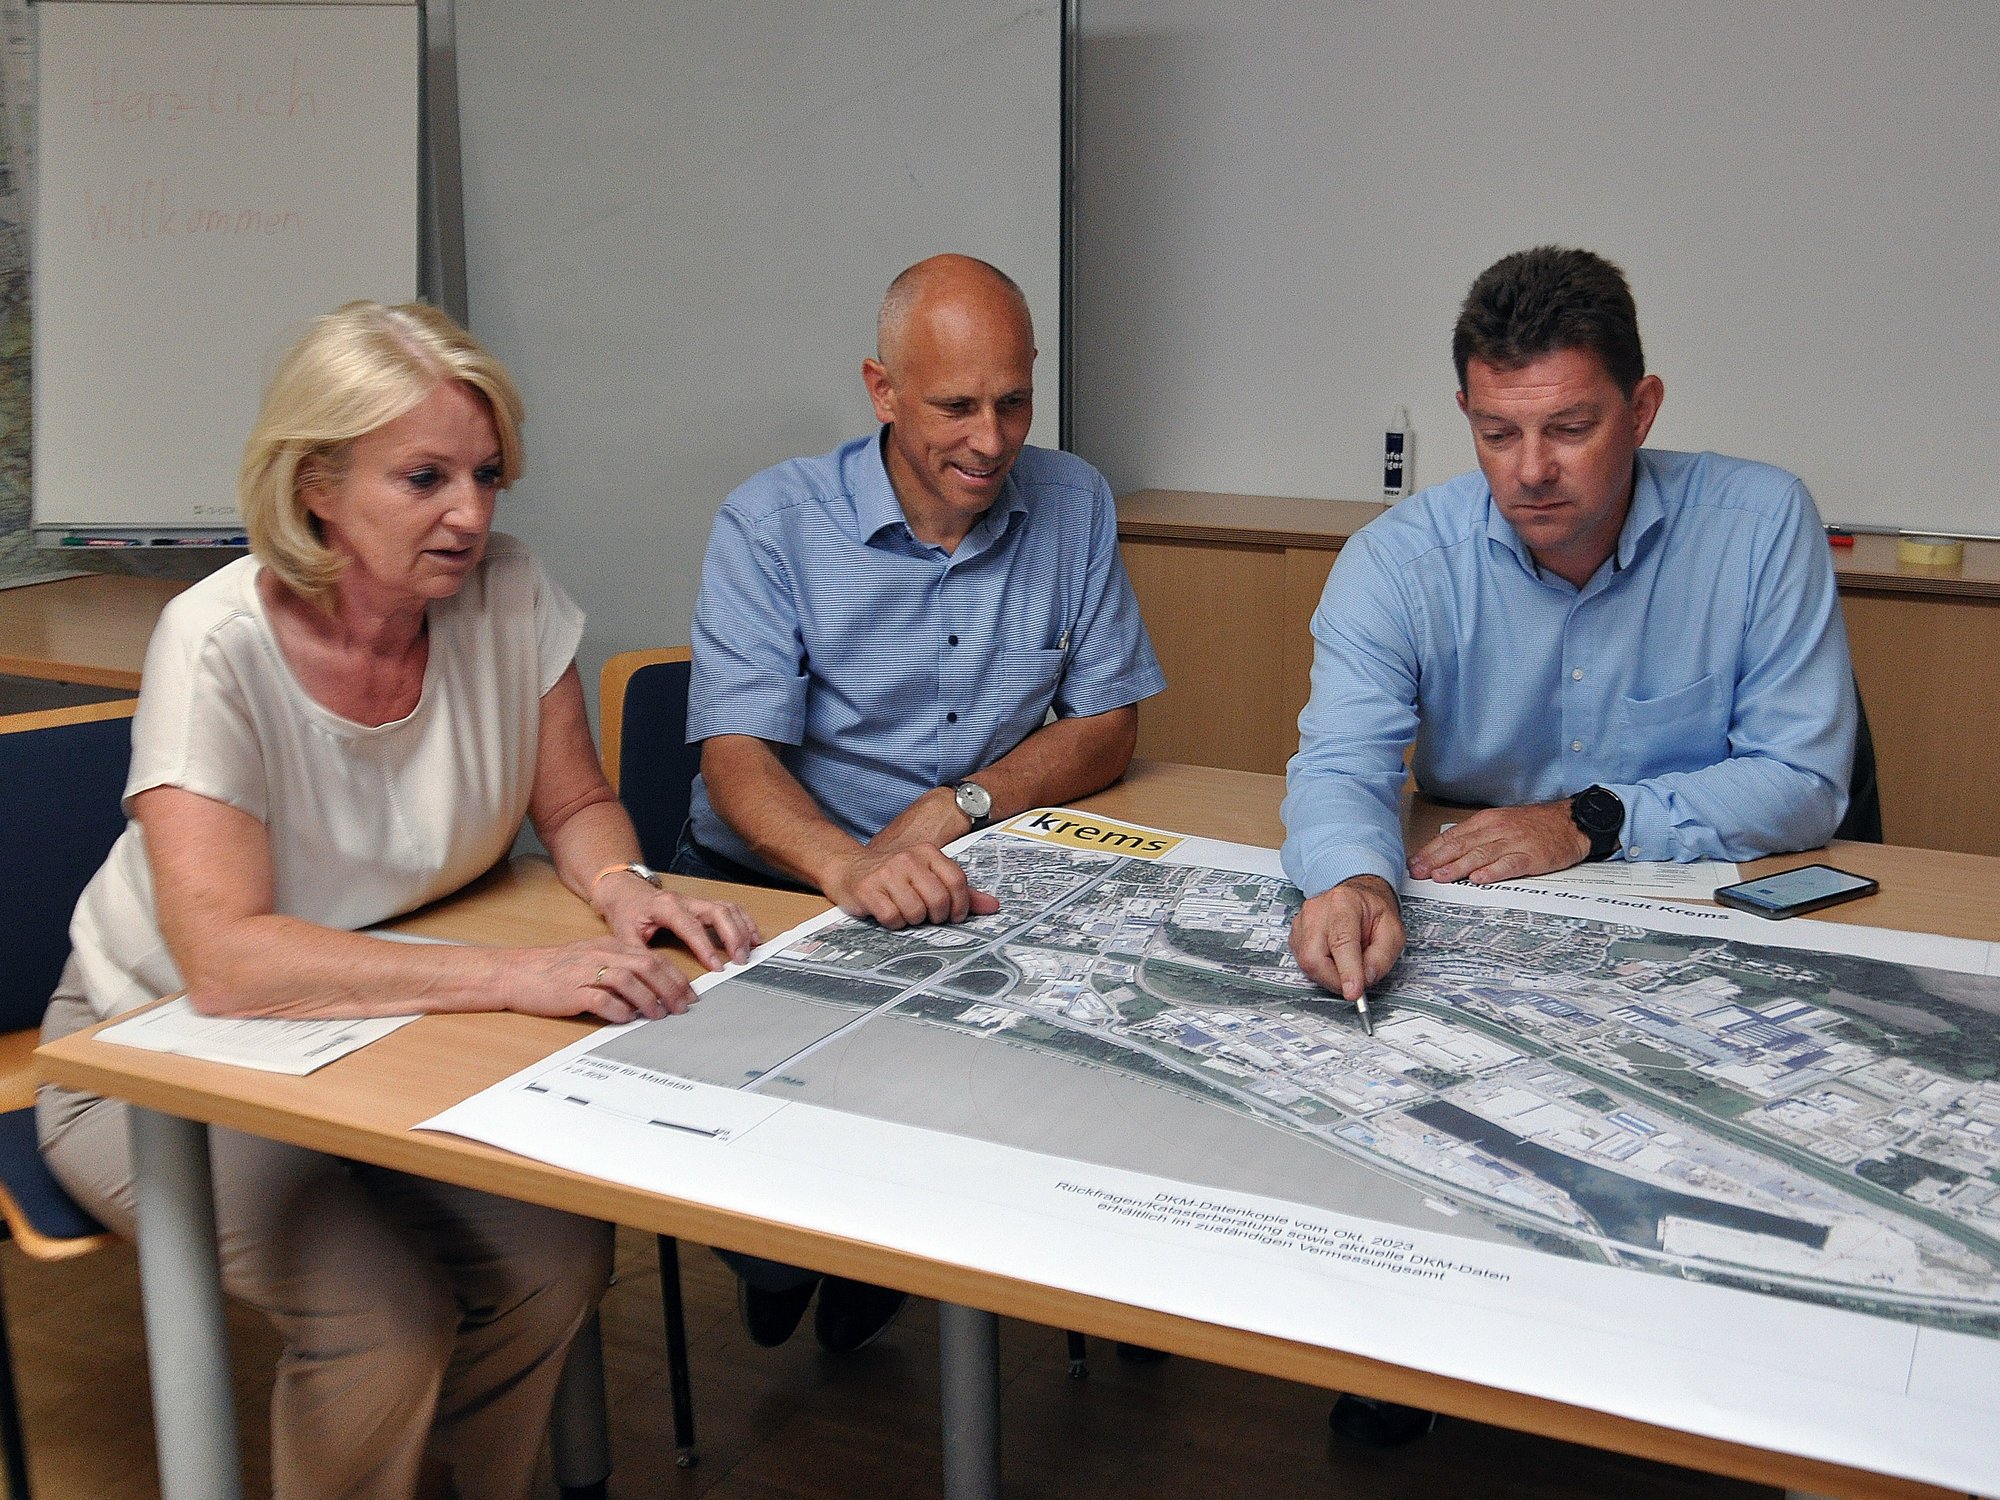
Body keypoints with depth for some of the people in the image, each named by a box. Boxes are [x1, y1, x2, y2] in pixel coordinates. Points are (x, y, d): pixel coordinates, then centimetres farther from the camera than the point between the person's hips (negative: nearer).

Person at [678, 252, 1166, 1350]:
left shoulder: (1073, 505, 1)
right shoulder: (770, 525, -9)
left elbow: (1108, 723, 4)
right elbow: (738, 758, -19)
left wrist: (960, 806, -15)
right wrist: (847, 862, -41)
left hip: (976, 884, 3)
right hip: (777, 878, -2)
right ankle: (775, 1256, 10)